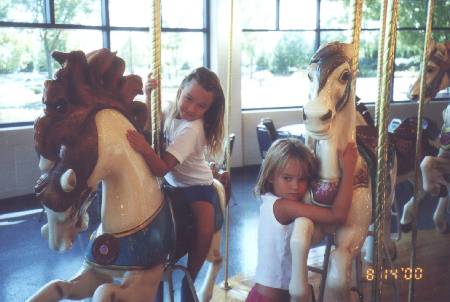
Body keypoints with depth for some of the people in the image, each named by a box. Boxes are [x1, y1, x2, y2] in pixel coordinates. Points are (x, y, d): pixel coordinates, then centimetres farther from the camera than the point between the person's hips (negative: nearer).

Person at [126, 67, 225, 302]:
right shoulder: (171, 109, -8)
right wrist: (149, 95, -12)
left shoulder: (192, 129, -27)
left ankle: (188, 283, -3)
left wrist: (145, 149, -52)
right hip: (170, 183, 7)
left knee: (204, 231, -25)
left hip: (196, 185, -7)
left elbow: (161, 169, -33)